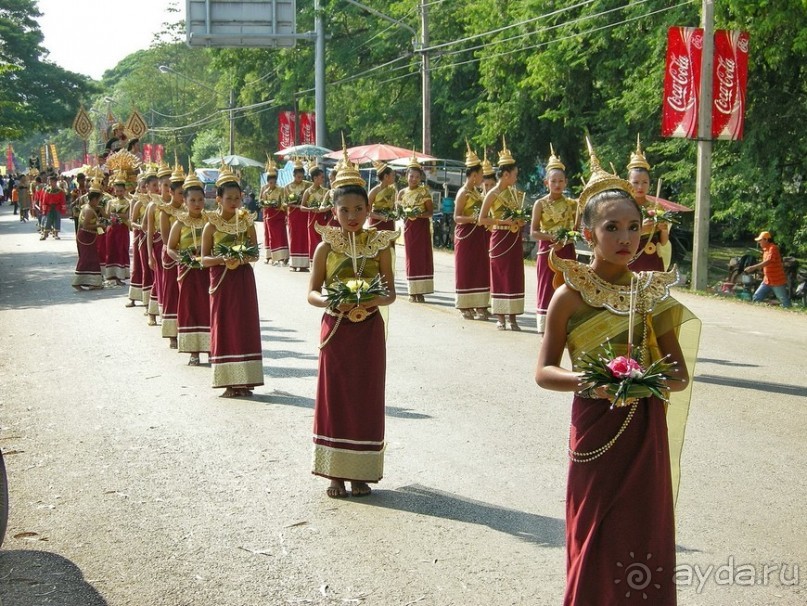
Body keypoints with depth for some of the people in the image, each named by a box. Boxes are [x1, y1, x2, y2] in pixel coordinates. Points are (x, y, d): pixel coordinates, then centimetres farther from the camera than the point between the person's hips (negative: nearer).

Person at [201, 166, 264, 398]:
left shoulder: (246, 222, 2)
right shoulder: (212, 225, -3)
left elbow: (255, 254, 4)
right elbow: (204, 258, -3)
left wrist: (244, 257, -17)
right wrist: (222, 259, -21)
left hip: (244, 279, 2)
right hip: (221, 280, -2)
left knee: (245, 326, 3)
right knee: (224, 327, 1)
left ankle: (244, 381, 10)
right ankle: (229, 381, 8)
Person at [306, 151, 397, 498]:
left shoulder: (379, 245, 0)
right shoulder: (326, 247, -1)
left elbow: (390, 292, 1)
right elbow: (311, 292, -1)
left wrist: (375, 300, -21)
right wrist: (330, 301, -22)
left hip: (369, 330, 0)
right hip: (336, 329, 0)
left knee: (366, 400, 5)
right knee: (334, 399, 4)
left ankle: (360, 472, 17)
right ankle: (335, 473, 14)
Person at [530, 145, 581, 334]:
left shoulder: (572, 204, 5)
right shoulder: (540, 203, -1)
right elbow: (533, 232, -4)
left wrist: (565, 240, -15)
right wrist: (552, 236, -17)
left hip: (566, 251, 2)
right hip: (547, 250, -2)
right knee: (547, 288, -1)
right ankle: (545, 329, 3)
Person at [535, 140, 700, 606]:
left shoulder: (652, 293, 1)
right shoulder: (571, 296, -7)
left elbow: (680, 374, 6)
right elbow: (544, 371, -3)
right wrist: (586, 382, -21)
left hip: (647, 433, 3)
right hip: (596, 430, -2)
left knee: (644, 538, 9)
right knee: (596, 539, 6)